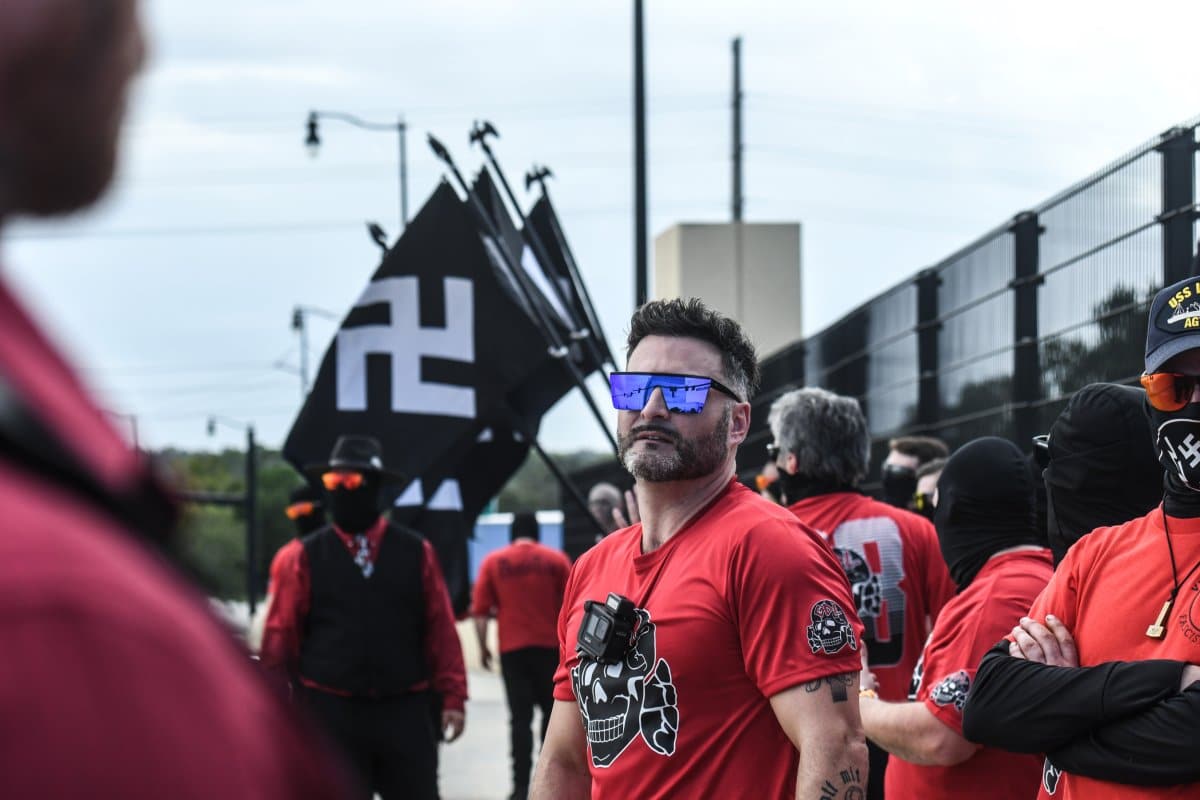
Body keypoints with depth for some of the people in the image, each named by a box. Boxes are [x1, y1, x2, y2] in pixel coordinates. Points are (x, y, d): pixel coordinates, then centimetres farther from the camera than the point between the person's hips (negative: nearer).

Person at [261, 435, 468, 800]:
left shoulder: (416, 553, 5)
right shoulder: (305, 557, 2)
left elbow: (441, 629, 3)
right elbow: (281, 634, 1)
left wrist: (452, 697, -2)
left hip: (403, 711, 1)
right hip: (331, 712, -1)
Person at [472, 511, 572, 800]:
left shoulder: (493, 562, 0)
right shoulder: (556, 559, 1)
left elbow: (480, 610, -4)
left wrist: (483, 646, 5)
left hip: (512, 648, 0)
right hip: (550, 646, 0)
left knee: (520, 716, 0)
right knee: (551, 710, 15)